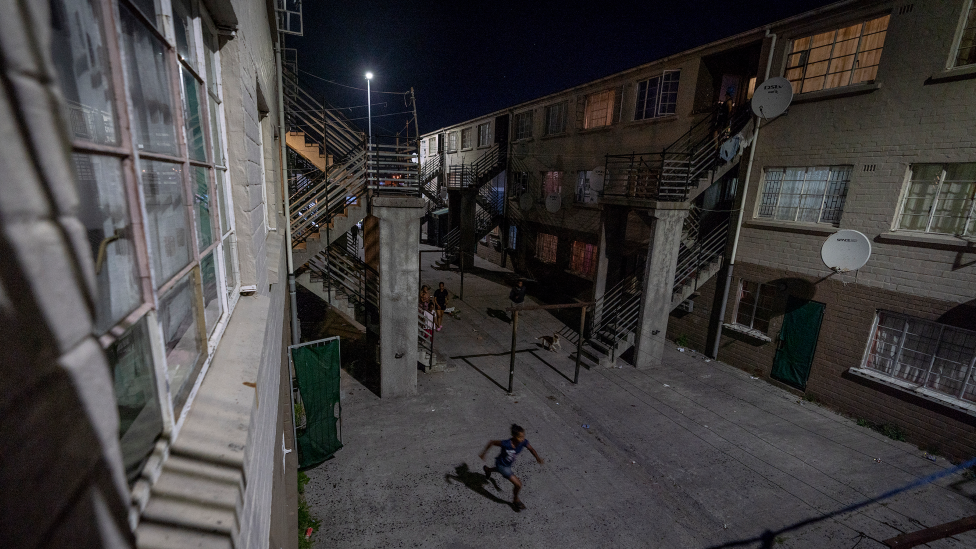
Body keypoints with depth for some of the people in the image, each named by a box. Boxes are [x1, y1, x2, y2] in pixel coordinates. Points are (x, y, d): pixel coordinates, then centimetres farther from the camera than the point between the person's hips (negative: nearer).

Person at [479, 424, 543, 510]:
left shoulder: (524, 442, -29)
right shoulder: (506, 444, -41)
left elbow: (531, 449, -9)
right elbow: (491, 442, -26)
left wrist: (538, 458, -24)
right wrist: (483, 453, -14)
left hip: (509, 463, 6)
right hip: (501, 465, -6)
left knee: (500, 470, 39)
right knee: (518, 484, -7)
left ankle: (488, 469, 72)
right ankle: (515, 500, 25)